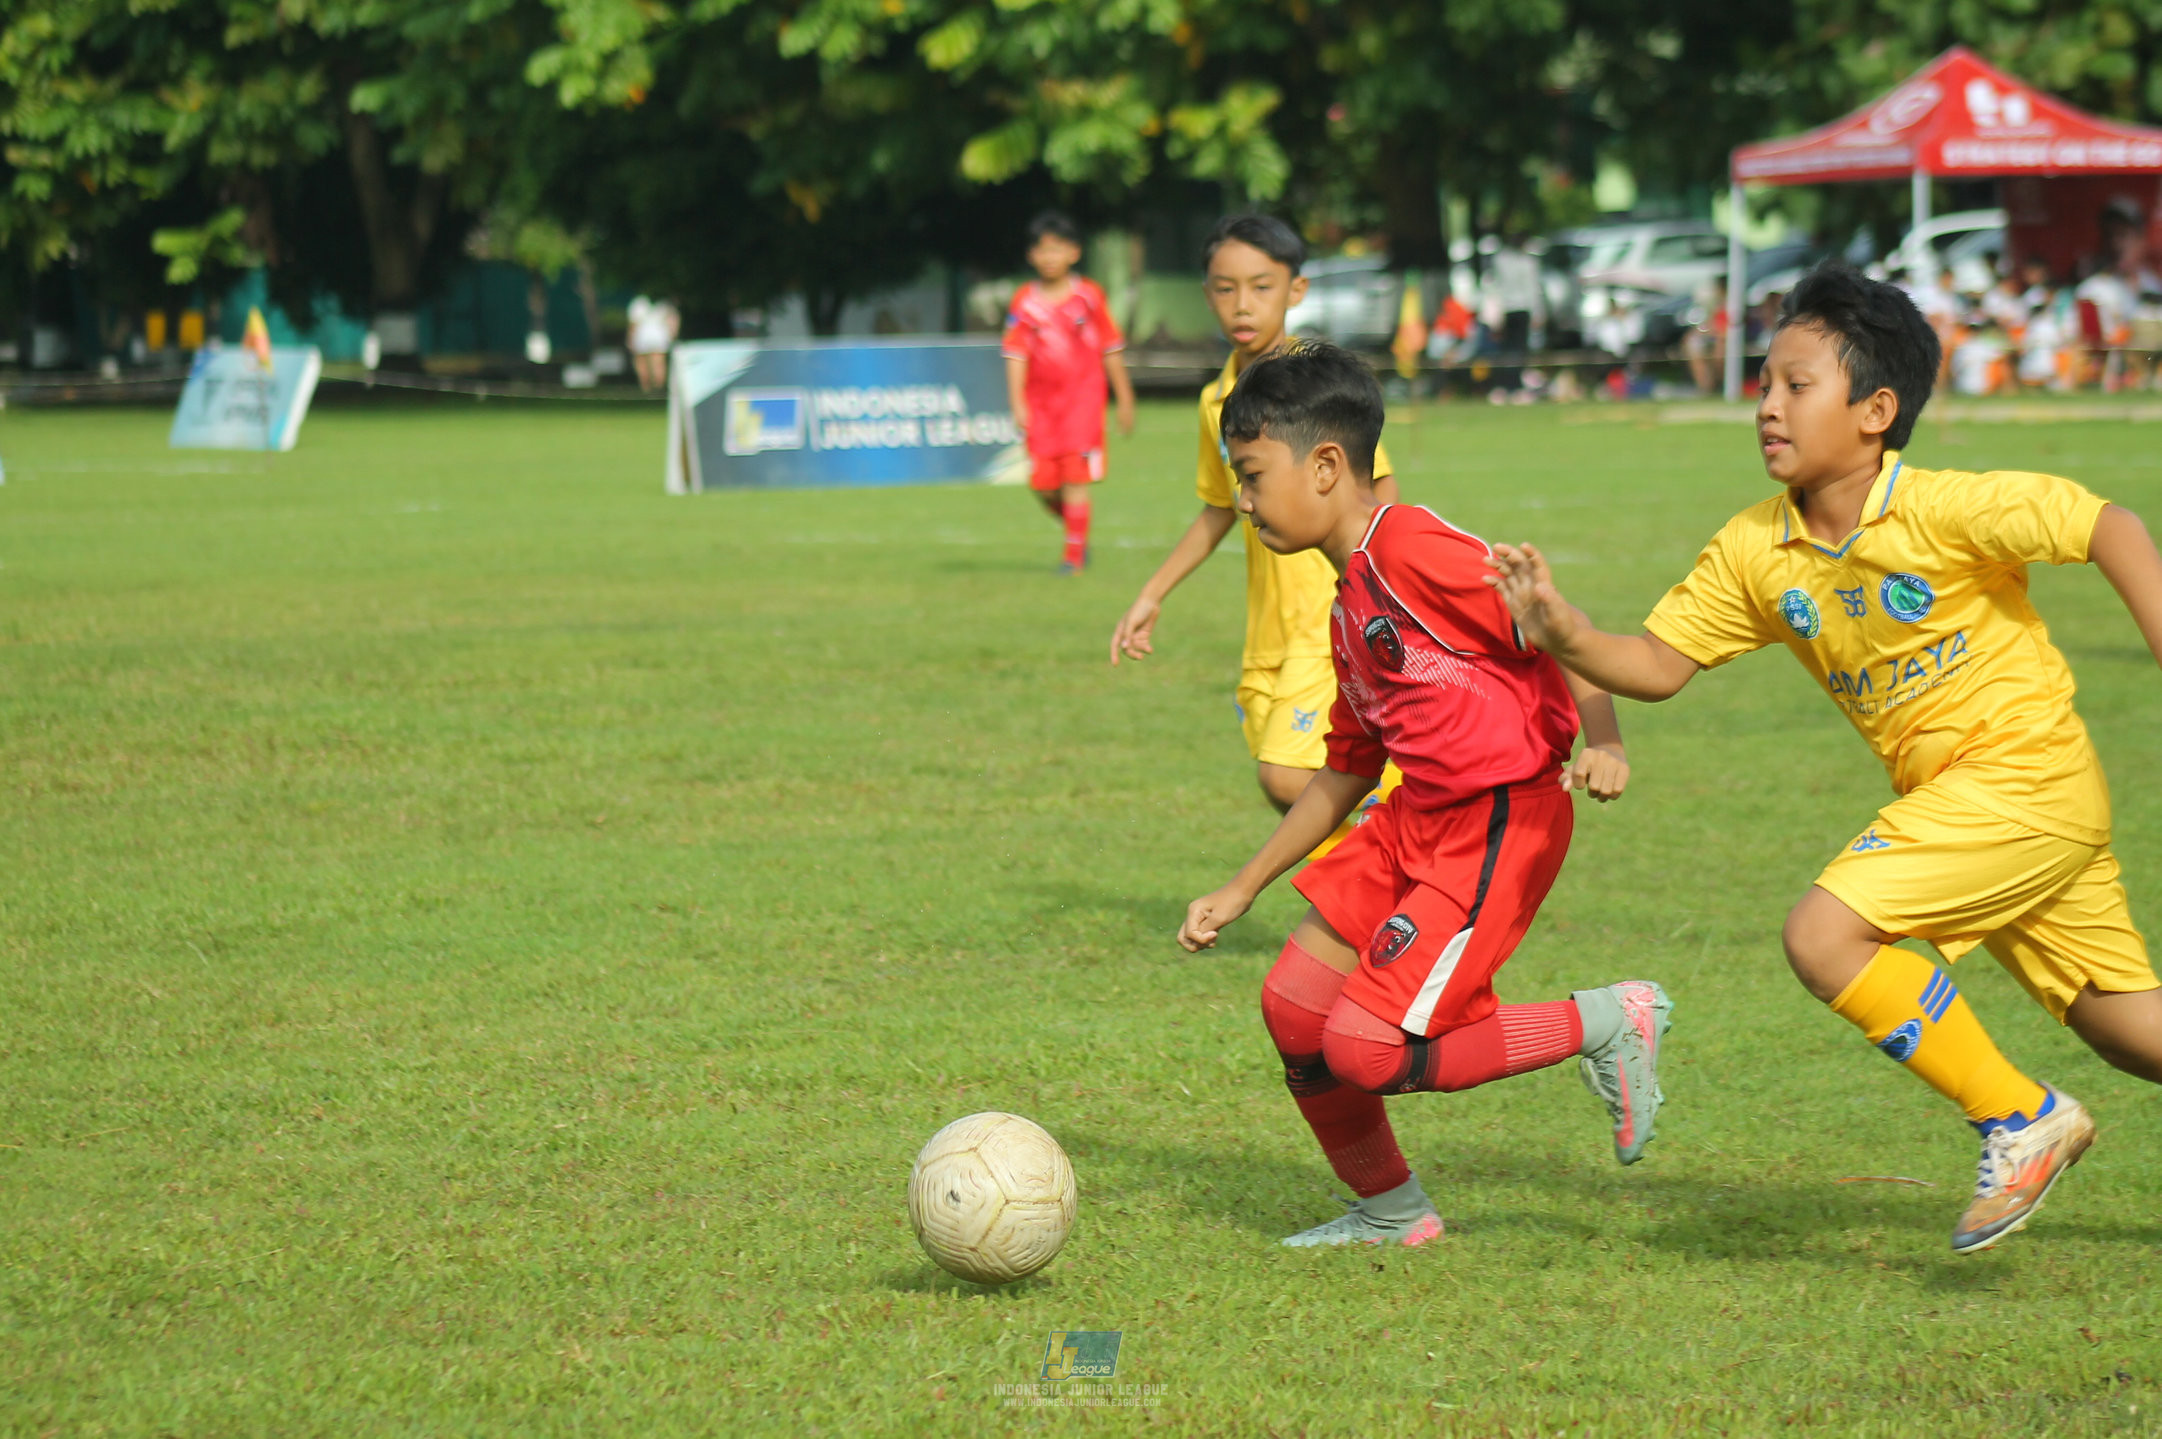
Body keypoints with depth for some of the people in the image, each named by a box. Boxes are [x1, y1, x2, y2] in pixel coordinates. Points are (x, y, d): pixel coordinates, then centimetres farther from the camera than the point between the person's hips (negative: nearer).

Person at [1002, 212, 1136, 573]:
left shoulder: (1089, 296, 1)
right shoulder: (1024, 302, 2)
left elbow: (1111, 349, 7)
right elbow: (1016, 354, 1)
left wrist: (1124, 400, 9)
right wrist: (1017, 403, -8)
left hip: (1082, 397, -2)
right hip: (1041, 401, 2)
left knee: (1075, 478, -10)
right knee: (1044, 485, 0)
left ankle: (1075, 553, -3)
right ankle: (1078, 532, 27)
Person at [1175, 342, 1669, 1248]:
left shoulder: (1412, 549, -15)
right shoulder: (1349, 607, 16)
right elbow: (1345, 773, 26)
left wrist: (1602, 744, -31)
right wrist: (1242, 890, 27)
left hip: (1499, 825, -10)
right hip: (1412, 821, 10)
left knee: (1362, 1051, -16)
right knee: (1293, 1006, 7)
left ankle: (1605, 1026, -2)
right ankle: (1389, 1214, 26)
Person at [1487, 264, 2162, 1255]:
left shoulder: (1943, 510, -18)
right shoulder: (1754, 551, 1)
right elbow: (1658, 665, 2)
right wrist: (1563, 636, -16)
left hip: (2027, 774, -7)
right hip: (1949, 796, 7)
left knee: (1825, 934, -19)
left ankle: (2019, 1122, -7)